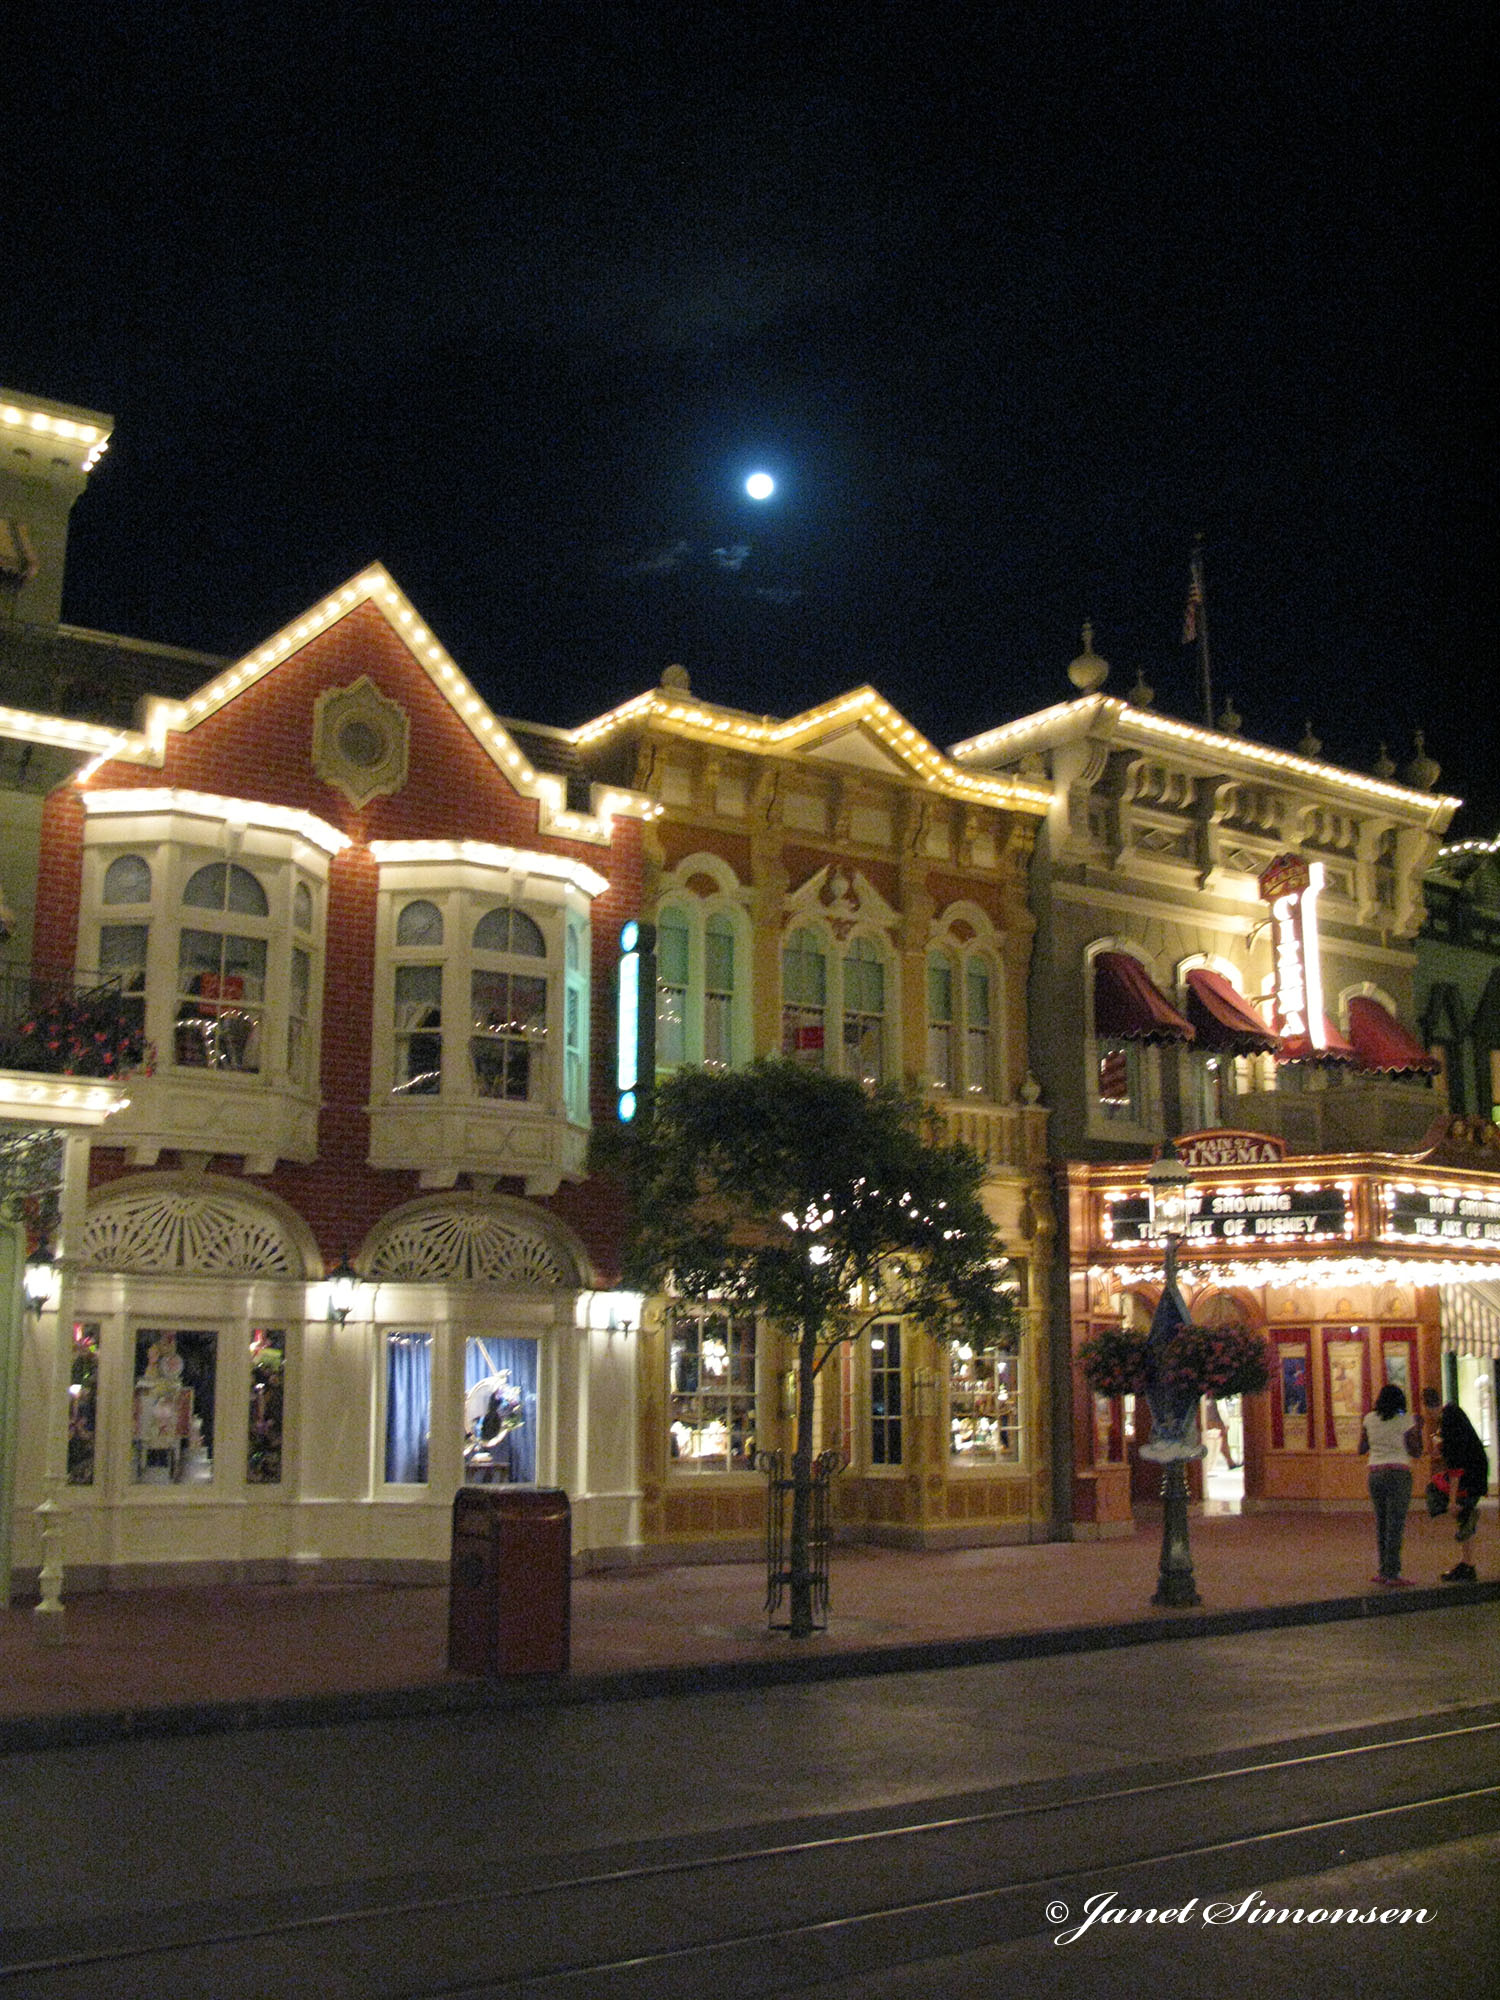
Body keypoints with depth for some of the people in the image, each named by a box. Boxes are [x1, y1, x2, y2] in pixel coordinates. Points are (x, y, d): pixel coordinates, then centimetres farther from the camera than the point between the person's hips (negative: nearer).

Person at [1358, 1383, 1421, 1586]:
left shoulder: (1370, 1419, 5)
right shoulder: (1404, 1422, -6)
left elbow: (1362, 1449, 10)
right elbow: (1415, 1452, -2)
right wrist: (1419, 1429, 10)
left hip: (1375, 1475, 4)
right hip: (1398, 1475, -4)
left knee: (1381, 1523, 12)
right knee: (1395, 1524, -4)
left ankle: (1384, 1571, 15)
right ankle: (1392, 1575, -6)